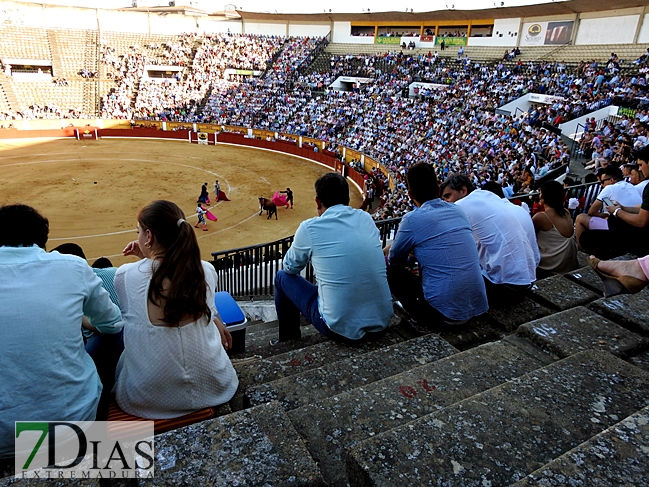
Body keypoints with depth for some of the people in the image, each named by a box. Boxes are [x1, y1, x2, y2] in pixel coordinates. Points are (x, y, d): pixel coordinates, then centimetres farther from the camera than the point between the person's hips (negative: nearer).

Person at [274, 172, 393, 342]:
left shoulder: (310, 227, -10)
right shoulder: (366, 218, 3)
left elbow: (291, 268, 7)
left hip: (341, 328, -5)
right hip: (382, 321, 5)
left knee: (283, 277, 16)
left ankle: (289, 343, 33)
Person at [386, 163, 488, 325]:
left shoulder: (413, 219, -12)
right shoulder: (458, 211, 7)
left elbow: (394, 260, 5)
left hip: (446, 309, -6)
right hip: (478, 304, 7)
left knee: (391, 269, 11)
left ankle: (420, 314, 9)